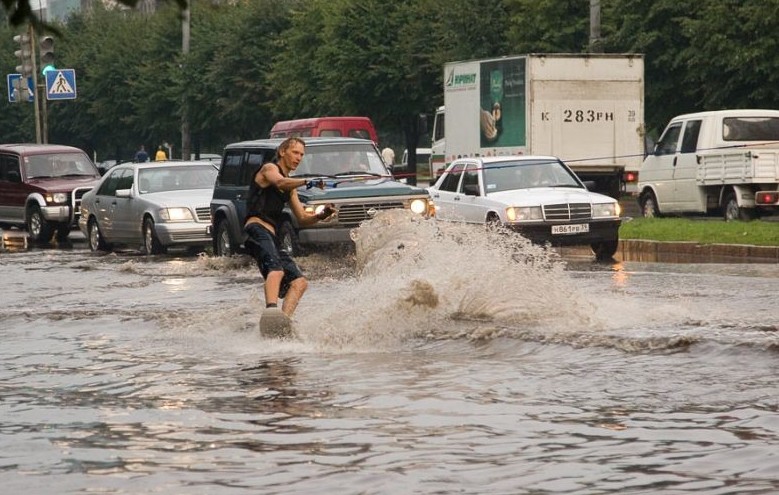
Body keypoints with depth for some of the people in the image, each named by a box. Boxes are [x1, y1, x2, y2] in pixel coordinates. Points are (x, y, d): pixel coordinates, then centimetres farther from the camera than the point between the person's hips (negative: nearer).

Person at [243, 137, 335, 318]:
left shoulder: (290, 187, 29)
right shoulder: (269, 168, 5)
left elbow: (302, 219, 26)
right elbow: (280, 182, -20)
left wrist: (321, 215, 6)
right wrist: (307, 182, -37)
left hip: (272, 237, 9)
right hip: (257, 229, -9)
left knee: (299, 282, -1)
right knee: (276, 269, -33)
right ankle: (271, 311, -52)